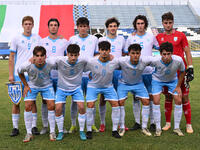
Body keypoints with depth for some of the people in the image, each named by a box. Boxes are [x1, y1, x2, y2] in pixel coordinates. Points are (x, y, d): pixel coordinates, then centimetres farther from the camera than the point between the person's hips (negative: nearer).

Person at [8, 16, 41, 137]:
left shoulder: (37, 38, 8)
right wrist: (11, 74, -2)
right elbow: (11, 58, 5)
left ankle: (34, 126, 11)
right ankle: (15, 127, 10)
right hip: (18, 74, 0)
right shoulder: (16, 39, 4)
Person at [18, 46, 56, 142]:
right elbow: (20, 72, -5)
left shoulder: (50, 64, -30)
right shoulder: (27, 65, -30)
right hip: (32, 86, 0)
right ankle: (29, 133, 4)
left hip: (47, 86, 0)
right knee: (27, 107, -10)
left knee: (51, 106, -11)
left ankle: (52, 132, 4)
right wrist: (26, 85, -4)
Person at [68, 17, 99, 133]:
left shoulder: (94, 39, 9)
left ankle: (92, 124, 15)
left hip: (90, 73, 0)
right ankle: (73, 124, 12)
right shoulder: (72, 39, 8)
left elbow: (97, 55, 13)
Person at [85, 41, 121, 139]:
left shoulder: (114, 62, -20)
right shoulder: (91, 62, -26)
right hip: (93, 85, -2)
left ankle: (114, 130, 7)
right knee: (90, 106, -13)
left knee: (115, 104, -7)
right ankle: (89, 130, 5)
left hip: (108, 86, 2)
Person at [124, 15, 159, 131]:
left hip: (149, 71, -1)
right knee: (136, 98, 5)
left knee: (151, 97, 1)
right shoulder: (130, 38, 6)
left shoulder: (151, 37, 5)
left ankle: (152, 122, 10)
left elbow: (160, 48, 14)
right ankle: (137, 123, 13)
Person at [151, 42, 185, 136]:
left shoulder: (178, 60, -33)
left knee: (178, 101, -6)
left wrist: (178, 86, -7)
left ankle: (176, 128, 10)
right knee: (156, 102, -12)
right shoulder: (155, 61, -36)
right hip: (157, 80, -1)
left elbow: (182, 72, -11)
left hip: (172, 80, 2)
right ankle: (158, 128, 3)